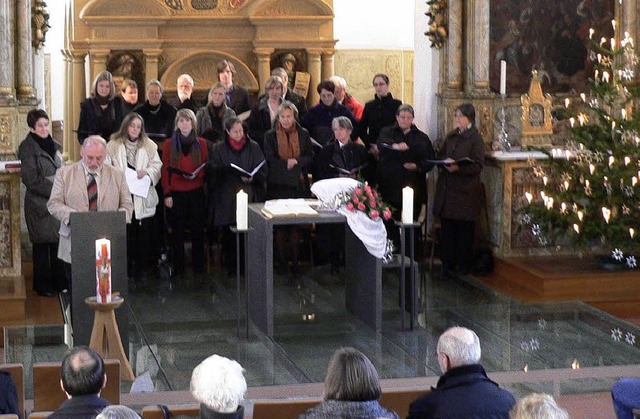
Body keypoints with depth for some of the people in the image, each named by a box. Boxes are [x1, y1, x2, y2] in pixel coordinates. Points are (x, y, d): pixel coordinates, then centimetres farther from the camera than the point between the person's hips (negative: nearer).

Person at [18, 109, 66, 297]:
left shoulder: (53, 145, 12)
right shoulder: (28, 148, -9)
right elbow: (31, 179, -15)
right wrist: (53, 190, -17)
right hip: (39, 204, -6)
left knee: (58, 241, 8)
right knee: (42, 244, 2)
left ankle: (59, 282, 17)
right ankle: (42, 285, 11)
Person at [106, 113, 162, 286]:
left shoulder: (149, 146, 9)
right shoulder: (114, 145, 2)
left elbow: (157, 166, 7)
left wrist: (147, 172, -11)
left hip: (143, 198, 2)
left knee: (143, 235, 2)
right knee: (126, 235, 2)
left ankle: (140, 271, 11)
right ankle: (127, 270, 12)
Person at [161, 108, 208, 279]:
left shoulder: (201, 143, 6)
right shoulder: (169, 144, 4)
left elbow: (205, 167, 10)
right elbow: (165, 170, 2)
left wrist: (197, 175, -12)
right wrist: (167, 194, -6)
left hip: (196, 192, 1)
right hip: (176, 193, -1)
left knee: (198, 230, 2)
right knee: (177, 232, 2)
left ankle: (198, 267, 10)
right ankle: (178, 268, 9)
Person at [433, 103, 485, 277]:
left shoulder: (475, 139, -5)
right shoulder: (451, 136, 14)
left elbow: (477, 165, -11)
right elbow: (440, 155, 17)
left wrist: (458, 168, -23)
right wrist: (445, 162, -5)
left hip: (466, 190, -5)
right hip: (447, 189, 5)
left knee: (465, 229, 0)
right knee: (447, 227, 4)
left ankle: (464, 265, 8)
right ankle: (448, 263, 10)